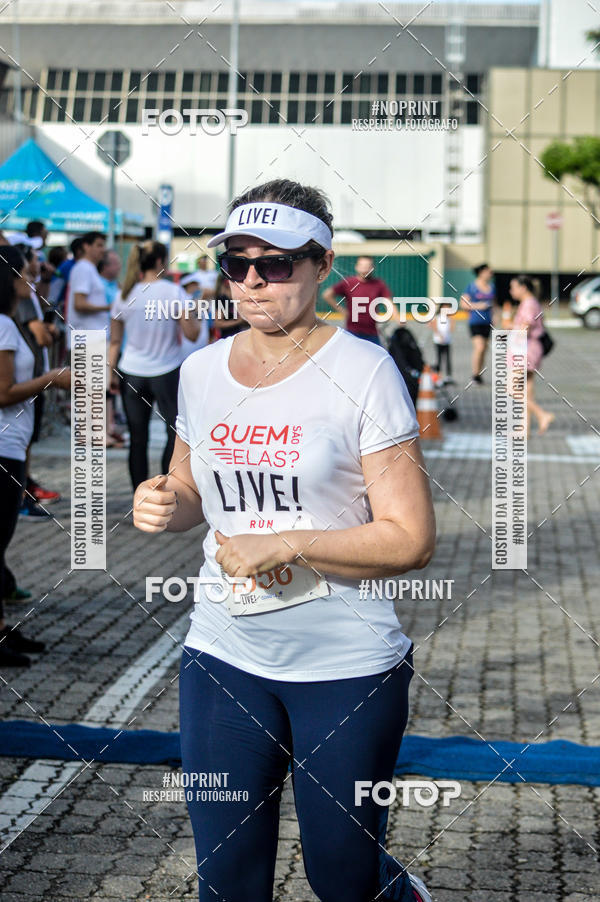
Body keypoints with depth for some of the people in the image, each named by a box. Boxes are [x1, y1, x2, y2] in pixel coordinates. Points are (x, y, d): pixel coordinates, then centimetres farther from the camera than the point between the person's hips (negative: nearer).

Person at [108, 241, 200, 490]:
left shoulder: (125, 295, 3)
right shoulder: (173, 292, -9)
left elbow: (114, 341, 6)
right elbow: (192, 333, -9)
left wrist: (111, 372, 13)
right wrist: (193, 315, 9)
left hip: (131, 374, 4)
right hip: (166, 373, -4)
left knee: (138, 440, 6)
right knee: (176, 433, 6)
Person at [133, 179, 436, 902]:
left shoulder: (362, 371, -10)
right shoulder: (201, 369, 6)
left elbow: (411, 539, -13)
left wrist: (286, 544, -22)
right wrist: (163, 505, -3)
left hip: (346, 665, -4)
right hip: (223, 654, 4)